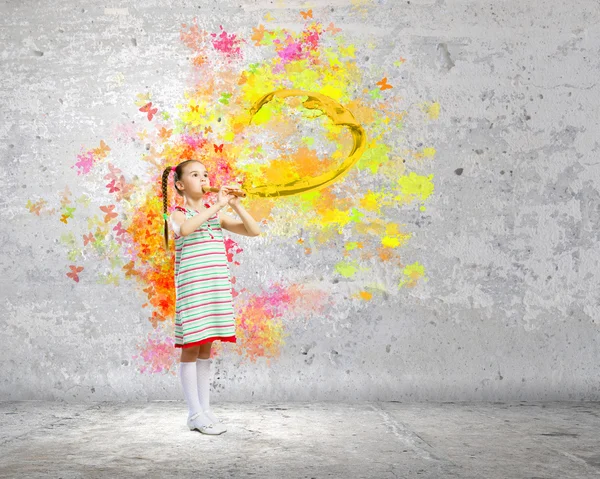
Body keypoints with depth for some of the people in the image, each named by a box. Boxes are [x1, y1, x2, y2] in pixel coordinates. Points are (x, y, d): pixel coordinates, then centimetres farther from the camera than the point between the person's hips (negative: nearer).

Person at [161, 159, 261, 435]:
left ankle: (205, 409, 17)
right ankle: (195, 414, 3)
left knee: (205, 347, 11)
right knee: (191, 347, -2)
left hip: (217, 288, 5)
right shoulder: (178, 214, -2)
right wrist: (217, 205, -24)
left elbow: (253, 231, 8)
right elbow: (184, 229, -28)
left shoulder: (217, 215, 13)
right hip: (191, 288, -5)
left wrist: (235, 205, -4)